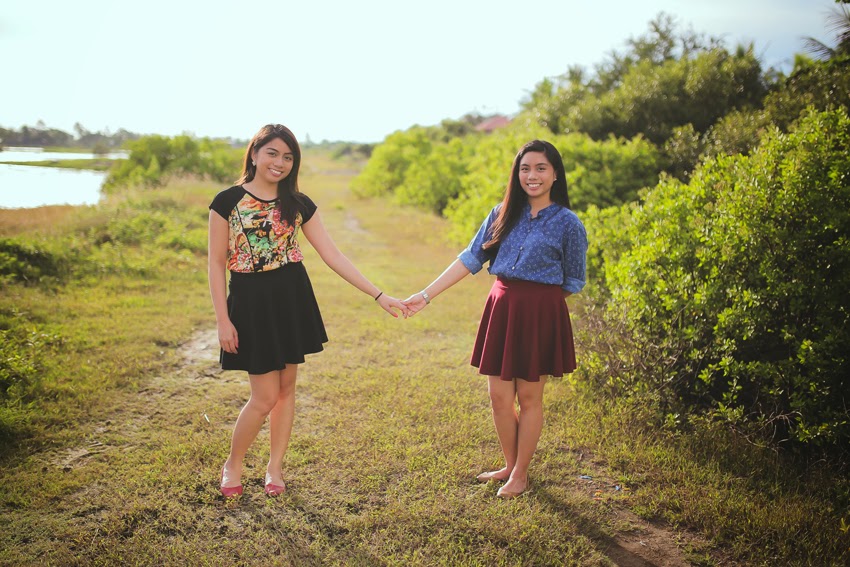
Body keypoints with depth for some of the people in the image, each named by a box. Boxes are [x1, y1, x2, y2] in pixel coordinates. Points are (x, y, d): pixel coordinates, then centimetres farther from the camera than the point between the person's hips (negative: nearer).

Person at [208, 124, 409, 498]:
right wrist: (223, 320, -9)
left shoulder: (298, 204, 4)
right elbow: (216, 263, -3)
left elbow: (332, 255, 1)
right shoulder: (228, 201, -4)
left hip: (292, 299, 3)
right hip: (251, 302, -3)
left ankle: (275, 468, 27)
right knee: (265, 396, -2)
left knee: (286, 387, 9)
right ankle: (233, 465, 23)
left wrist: (378, 296, -4)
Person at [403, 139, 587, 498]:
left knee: (529, 396, 7)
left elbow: (573, 283, 3)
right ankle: (510, 465, 30)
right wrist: (426, 295, 1)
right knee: (499, 395, 9)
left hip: (540, 313, -4)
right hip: (500, 307, 4)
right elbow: (470, 259, 6)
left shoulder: (567, 223, -5)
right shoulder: (504, 213, 6)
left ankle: (520, 474, 24)